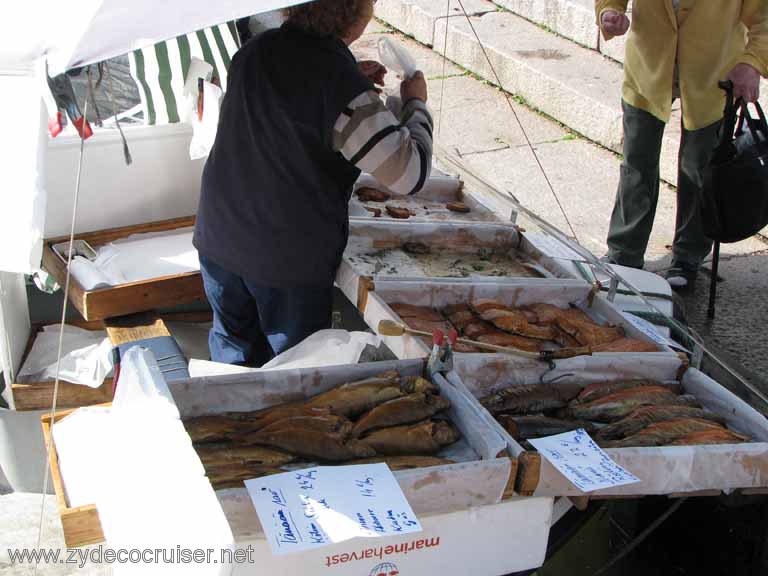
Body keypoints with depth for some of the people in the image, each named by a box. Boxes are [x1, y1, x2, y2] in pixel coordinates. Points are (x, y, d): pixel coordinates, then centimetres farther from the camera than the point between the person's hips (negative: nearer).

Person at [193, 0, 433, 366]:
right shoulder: (342, 88, -24)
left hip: (217, 238, 6)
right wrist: (416, 104, -3)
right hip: (290, 260, -6)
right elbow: (409, 174, -19)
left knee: (231, 341, 25)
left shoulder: (254, 50, -3)